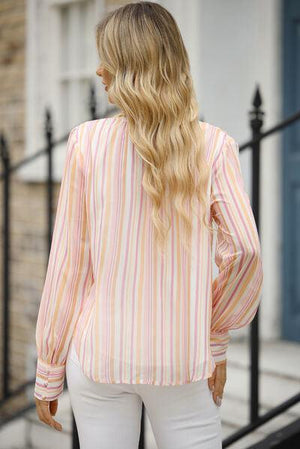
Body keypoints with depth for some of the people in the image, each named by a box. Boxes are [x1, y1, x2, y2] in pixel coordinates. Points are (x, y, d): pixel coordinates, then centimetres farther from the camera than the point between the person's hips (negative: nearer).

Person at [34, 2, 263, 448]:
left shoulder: (87, 142, -5)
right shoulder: (214, 146, -4)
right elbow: (244, 249, -11)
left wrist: (49, 371, 5)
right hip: (183, 358, 0)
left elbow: (68, 262, -3)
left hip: (100, 356, 0)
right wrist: (217, 335, 6)